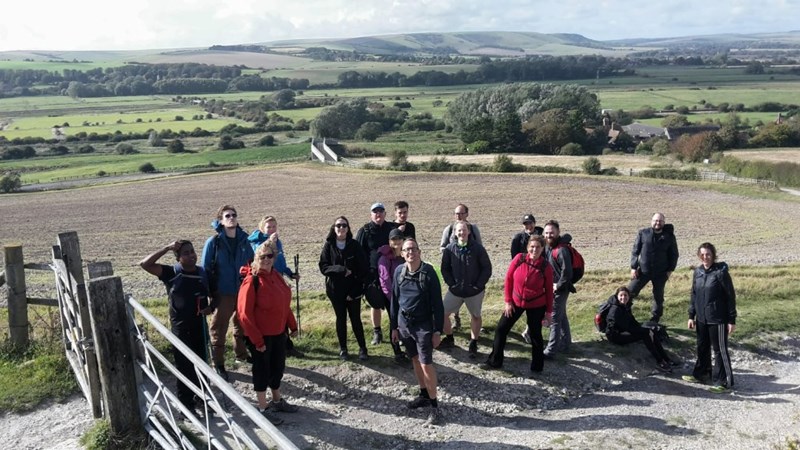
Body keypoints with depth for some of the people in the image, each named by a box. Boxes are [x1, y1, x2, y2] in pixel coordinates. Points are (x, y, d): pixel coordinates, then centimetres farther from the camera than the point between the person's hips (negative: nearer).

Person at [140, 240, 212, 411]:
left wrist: (211, 307, -9)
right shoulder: (171, 273, -10)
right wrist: (167, 248, -24)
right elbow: (144, 264, -21)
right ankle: (186, 405, 18)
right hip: (180, 328, -3)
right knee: (184, 367, 5)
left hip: (200, 326, 4)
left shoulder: (204, 273, 0)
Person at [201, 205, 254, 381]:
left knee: (242, 326, 19)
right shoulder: (214, 242, -11)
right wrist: (209, 294, -10)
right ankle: (218, 364, 15)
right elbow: (206, 270, -8)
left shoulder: (243, 240, 1)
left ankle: (241, 353, 38)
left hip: (243, 292, 5)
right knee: (219, 329, 4)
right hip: (223, 294, -4)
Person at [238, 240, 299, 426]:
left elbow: (284, 303, 14)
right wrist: (257, 340, -20)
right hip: (261, 335, -7)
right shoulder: (251, 280, -21)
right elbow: (244, 313, -21)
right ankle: (263, 409, 20)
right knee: (262, 370, 6)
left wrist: (292, 325, 14)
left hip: (278, 332, 7)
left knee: (278, 367, 19)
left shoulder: (275, 275, 3)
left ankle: (277, 401, 38)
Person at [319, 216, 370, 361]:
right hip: (335, 290, 1)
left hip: (353, 290, -1)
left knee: (356, 319, 5)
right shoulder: (328, 246, -3)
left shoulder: (354, 245, -5)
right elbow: (323, 267, -7)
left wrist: (357, 289, -11)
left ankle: (362, 348, 20)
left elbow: (363, 268, -5)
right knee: (341, 318, 11)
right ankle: (343, 349, 24)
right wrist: (341, 270, -21)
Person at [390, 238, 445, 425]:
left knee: (426, 365, -6)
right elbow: (394, 300, 9)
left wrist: (438, 330, -12)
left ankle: (435, 405, 5)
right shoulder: (399, 272, 0)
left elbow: (437, 304, -11)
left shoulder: (428, 272, -14)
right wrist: (394, 327, 10)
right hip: (404, 323, 5)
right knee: (415, 361, 16)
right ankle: (424, 395, 32)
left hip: (423, 325, -5)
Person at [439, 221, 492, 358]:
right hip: (455, 290, 2)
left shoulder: (478, 248, -13)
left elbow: (487, 268, -8)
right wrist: (451, 283, -7)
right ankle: (449, 339, 26)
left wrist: (479, 285, -12)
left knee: (475, 316, 12)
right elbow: (445, 269, 2)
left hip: (475, 291, -1)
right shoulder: (449, 249, -7)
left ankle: (473, 344, 30)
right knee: (442, 313, 3)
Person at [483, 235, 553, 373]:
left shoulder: (546, 267, -16)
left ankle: (537, 366, 28)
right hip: (516, 302, 3)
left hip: (537, 305, -2)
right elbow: (508, 278, -4)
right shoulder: (519, 259, -14)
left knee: (535, 335, 9)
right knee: (501, 329, 6)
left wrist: (549, 312, -2)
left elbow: (549, 290, -6)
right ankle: (494, 361, 21)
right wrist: (508, 301, -4)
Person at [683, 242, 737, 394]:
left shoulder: (721, 272, -13)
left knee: (720, 350, 1)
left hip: (718, 319, -6)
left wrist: (732, 320, -10)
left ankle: (724, 382, 10)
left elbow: (730, 296, -11)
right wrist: (691, 316, 11)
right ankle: (701, 374, 34)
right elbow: (694, 295, 12)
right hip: (701, 319, 6)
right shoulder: (697, 272, 5)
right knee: (702, 348, 18)